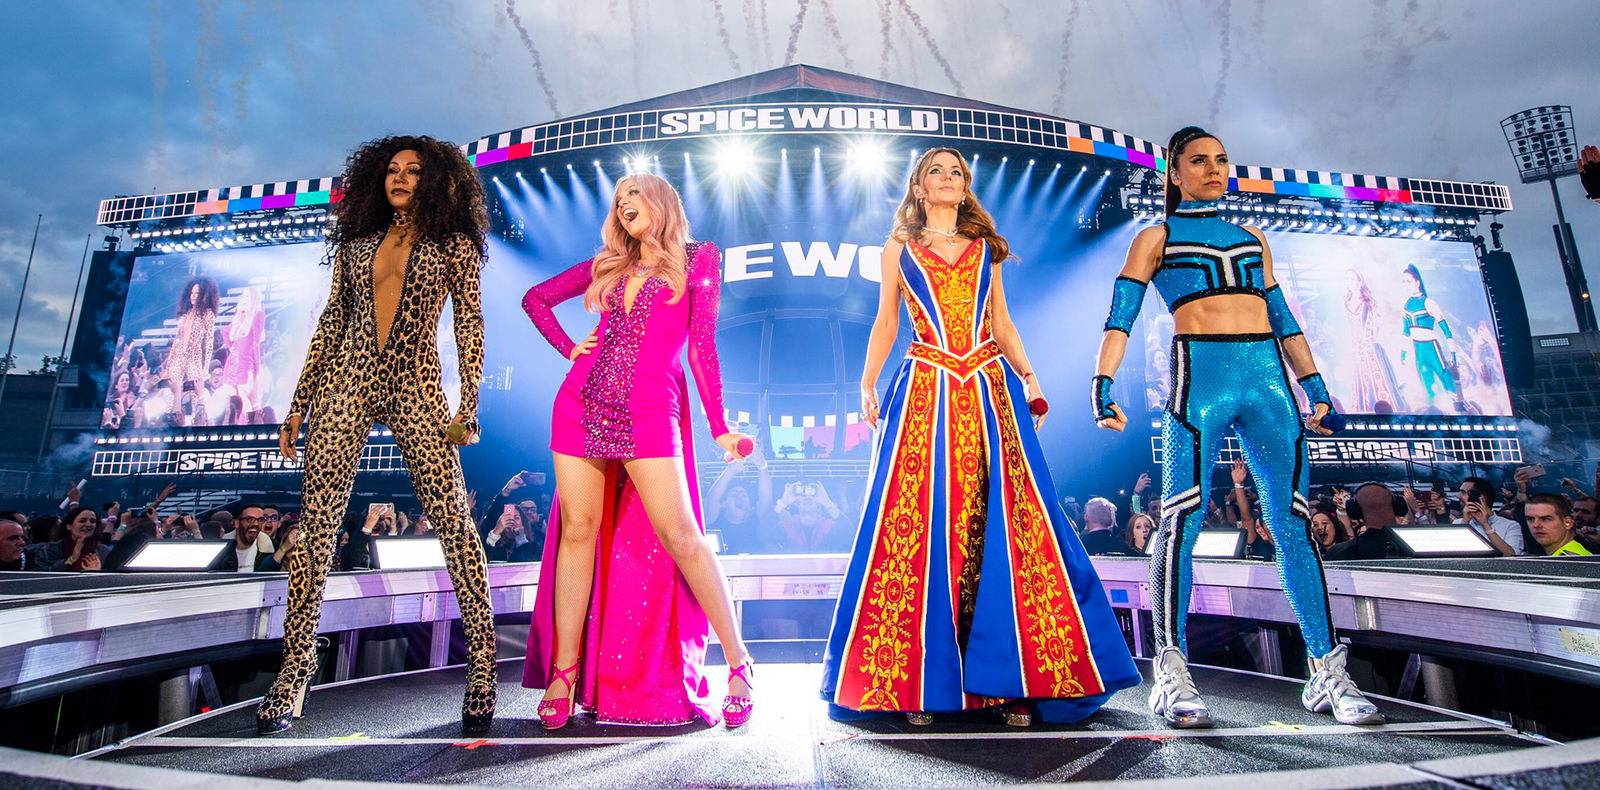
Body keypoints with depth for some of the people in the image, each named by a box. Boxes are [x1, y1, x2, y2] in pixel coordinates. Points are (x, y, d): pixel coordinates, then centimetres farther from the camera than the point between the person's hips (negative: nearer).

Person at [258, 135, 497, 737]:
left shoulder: (453, 245, 7)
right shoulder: (357, 243, 17)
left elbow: (470, 326, 1)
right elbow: (331, 323, 16)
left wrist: (468, 406, -9)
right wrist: (299, 403, 11)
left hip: (414, 389, -3)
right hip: (347, 383, 4)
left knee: (454, 519, -9)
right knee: (316, 523, 0)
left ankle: (482, 662, 0)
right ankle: (295, 669, 11)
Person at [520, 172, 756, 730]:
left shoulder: (699, 258, 8)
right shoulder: (607, 264, 20)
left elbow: (701, 345, 1)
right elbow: (535, 298, 29)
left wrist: (719, 427, -5)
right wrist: (568, 348, 13)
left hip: (648, 411, -4)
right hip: (582, 404, 5)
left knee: (678, 533, -11)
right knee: (578, 528, 2)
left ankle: (738, 663, 0)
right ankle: (563, 674, 11)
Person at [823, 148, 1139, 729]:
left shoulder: (985, 247, 20)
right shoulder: (898, 248, 15)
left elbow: (1001, 323, 18)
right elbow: (885, 322, 12)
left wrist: (1029, 380, 7)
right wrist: (867, 384, 1)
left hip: (990, 391, 2)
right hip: (923, 394, -1)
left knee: (1004, 523, -5)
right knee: (918, 523, -6)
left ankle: (1011, 678, 5)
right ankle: (916, 680, 4)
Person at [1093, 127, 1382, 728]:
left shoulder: (1252, 237, 26)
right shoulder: (1157, 238, 13)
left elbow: (1282, 317, 24)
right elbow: (1120, 317, 1)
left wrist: (1313, 381, 15)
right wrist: (1103, 383, -12)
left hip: (1268, 374, 5)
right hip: (1199, 374, -4)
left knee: (1293, 522, 3)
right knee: (1183, 519, -11)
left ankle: (1327, 672, 11)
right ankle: (1172, 675, -8)